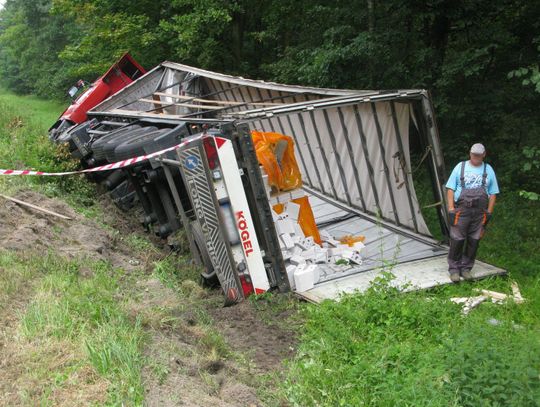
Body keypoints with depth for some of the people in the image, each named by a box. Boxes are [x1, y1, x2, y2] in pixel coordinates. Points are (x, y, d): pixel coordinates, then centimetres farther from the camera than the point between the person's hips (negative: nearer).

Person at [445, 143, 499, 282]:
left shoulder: (488, 170, 8)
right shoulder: (460, 167, 2)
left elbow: (493, 193, 11)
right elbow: (450, 189, 2)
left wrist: (489, 212, 3)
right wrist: (451, 208, -7)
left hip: (480, 212, 2)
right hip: (461, 210, -2)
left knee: (474, 241, 7)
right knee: (457, 240, -3)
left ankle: (466, 268, 20)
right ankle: (454, 269, 9)